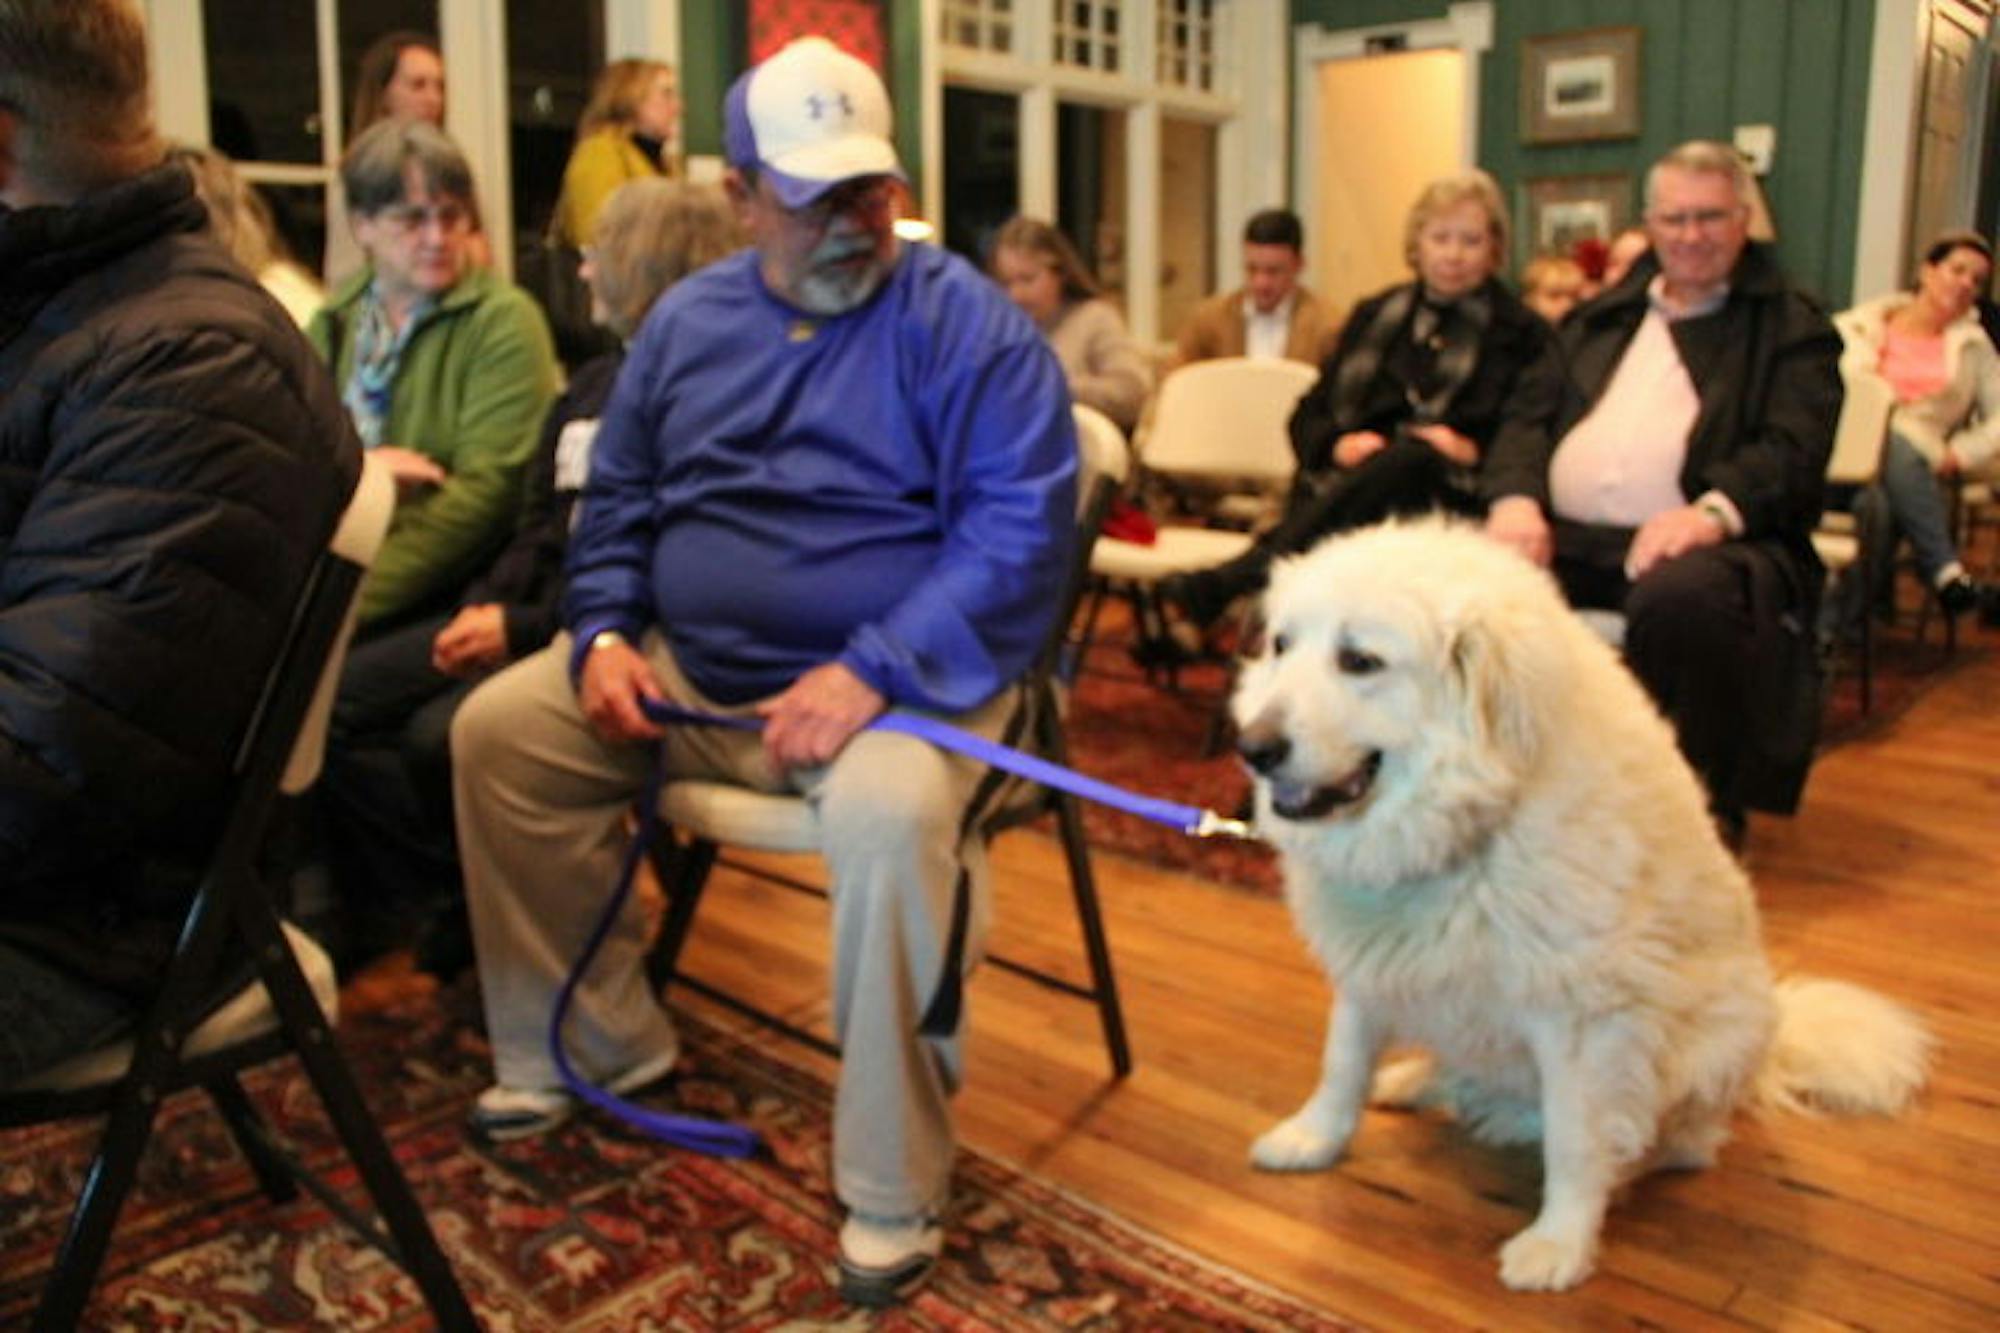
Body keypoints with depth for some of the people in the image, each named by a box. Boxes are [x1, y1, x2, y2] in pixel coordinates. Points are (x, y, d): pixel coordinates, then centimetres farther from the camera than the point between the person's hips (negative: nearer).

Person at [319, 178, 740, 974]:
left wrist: (523, 629, -18)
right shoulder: (593, 385, 18)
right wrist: (482, 608, -1)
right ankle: (442, 904, 6)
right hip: (520, 618, 9)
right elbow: (537, 529, 19)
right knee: (334, 701, -3)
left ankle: (463, 914, 3)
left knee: (440, 737, -26)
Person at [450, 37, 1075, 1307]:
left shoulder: (970, 322, -8)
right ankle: (599, 1041, 12)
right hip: (687, 670, 6)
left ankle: (893, 1192, -18)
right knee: (497, 730, -3)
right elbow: (619, 496, 18)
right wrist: (604, 632, -1)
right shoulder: (687, 320, 10)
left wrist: (870, 674, -28)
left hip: (896, 676, -6)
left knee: (895, 815, -36)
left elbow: (1020, 528, -18)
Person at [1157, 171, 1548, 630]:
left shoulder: (1522, 333, 16)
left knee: (1409, 455, -38)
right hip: (1346, 482, 3)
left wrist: (1472, 450, -11)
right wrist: (1337, 444, -1)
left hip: (1449, 494, -3)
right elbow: (1308, 414, 21)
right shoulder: (1374, 315, 26)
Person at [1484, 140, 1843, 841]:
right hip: (1565, 537, 4)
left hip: (1695, 542, -4)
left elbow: (1792, 450, -3)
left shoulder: (1794, 329, 13)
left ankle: (1704, 807, -15)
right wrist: (1516, 498, -6)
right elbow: (1528, 415, 16)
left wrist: (1713, 510, -24)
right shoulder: (1600, 317, 27)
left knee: (1680, 596, -39)